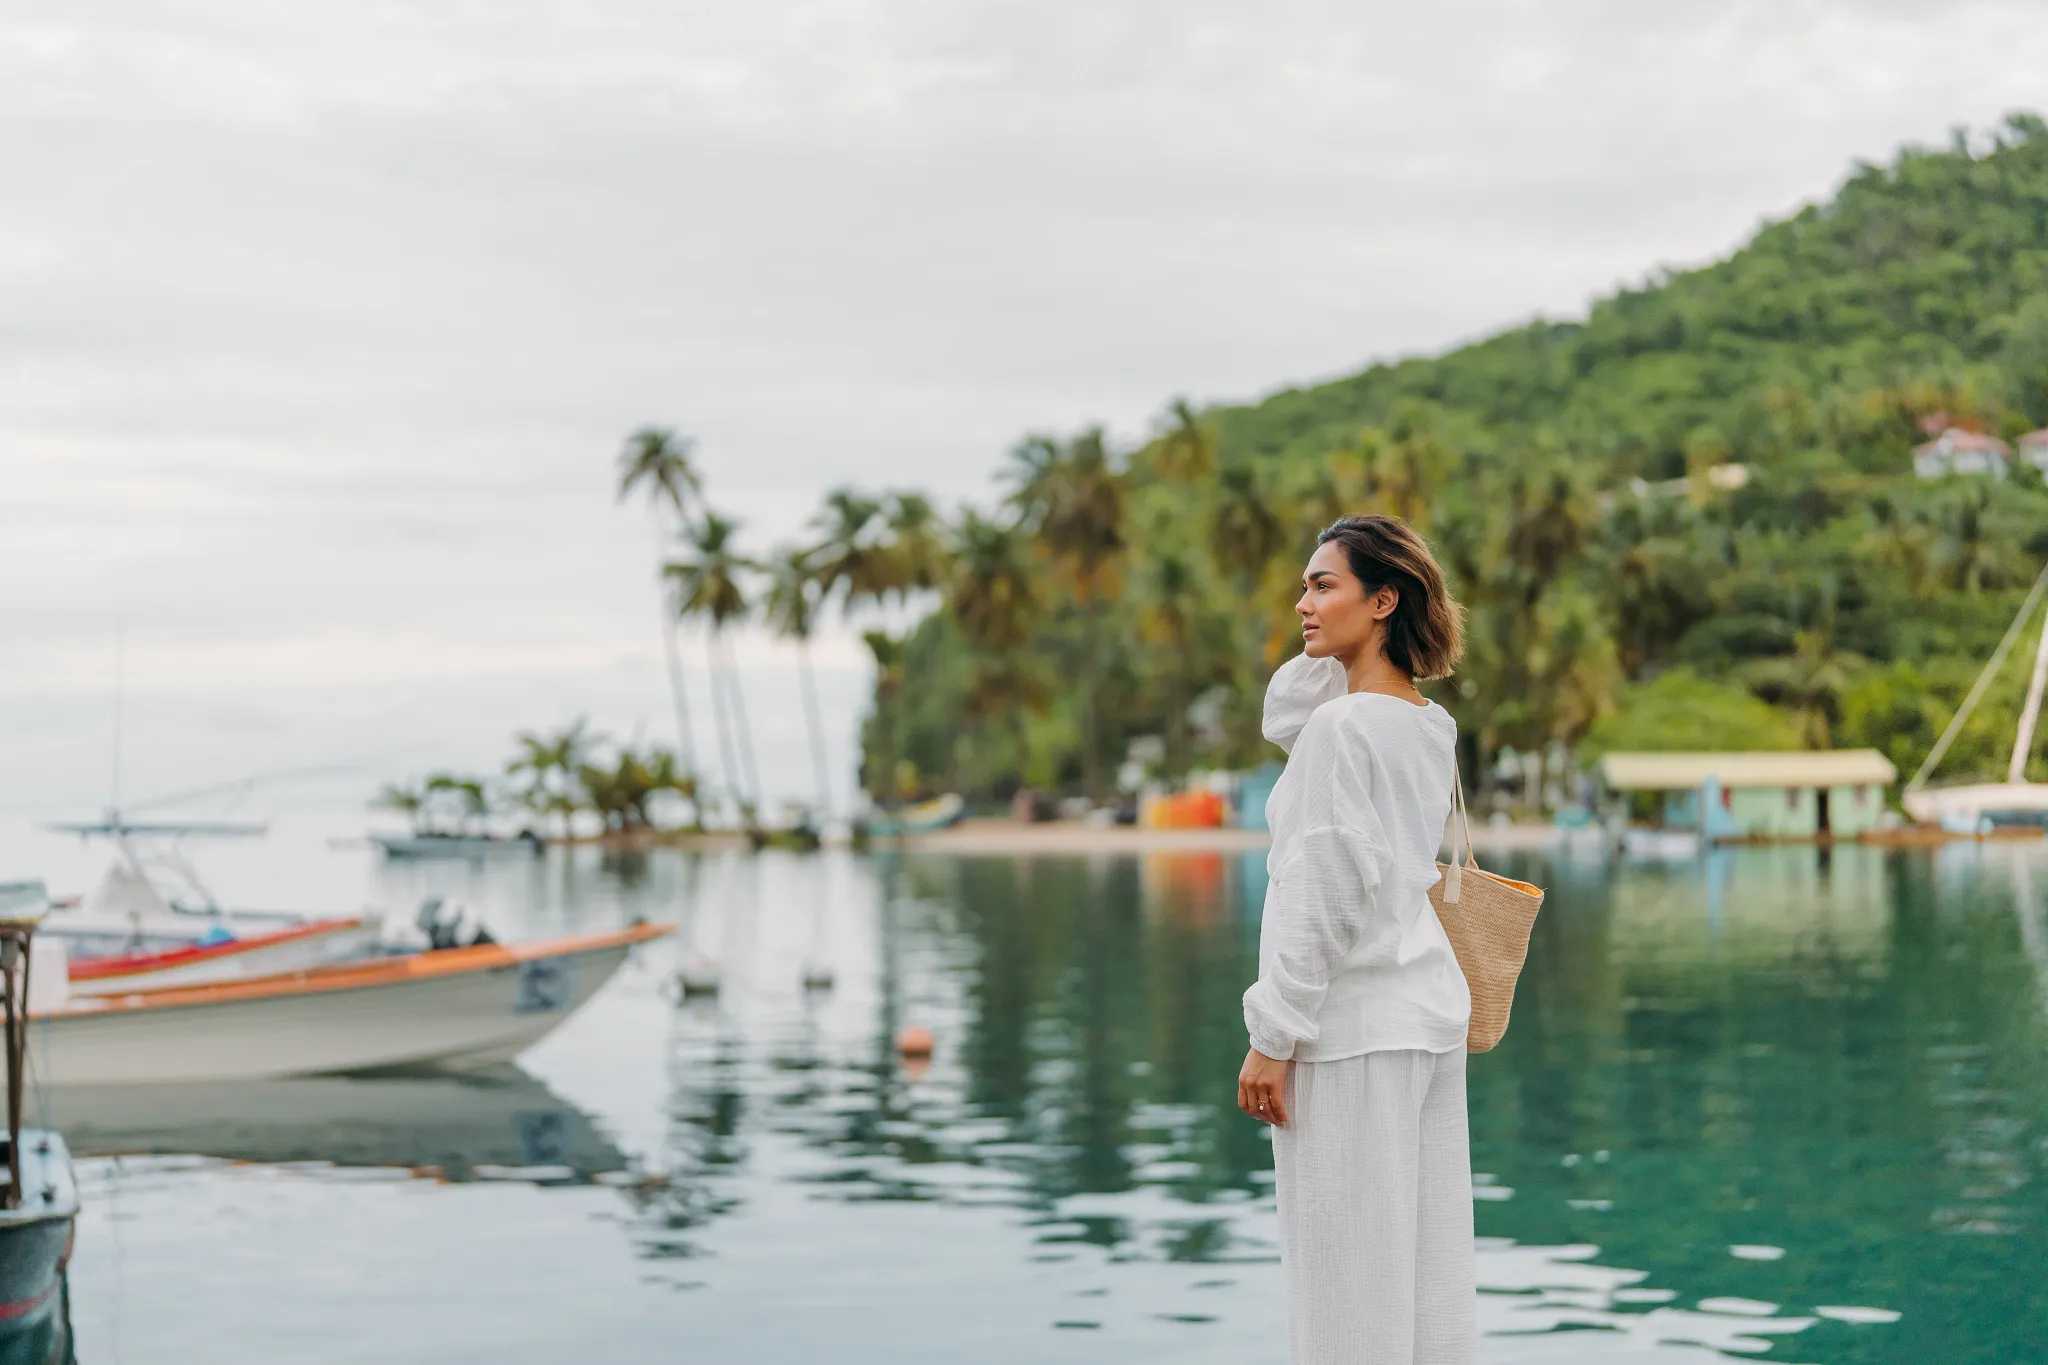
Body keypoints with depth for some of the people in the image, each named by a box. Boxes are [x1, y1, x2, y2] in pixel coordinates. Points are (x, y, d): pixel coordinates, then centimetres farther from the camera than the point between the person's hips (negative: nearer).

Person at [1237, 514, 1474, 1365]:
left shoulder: (1342, 726, -14)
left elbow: (1323, 896, -18)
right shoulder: (1431, 726, 10)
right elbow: (1282, 714, 22)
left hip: (1353, 1029, -9)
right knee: (1428, 1272, 10)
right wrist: (1334, 649, 7)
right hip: (1430, 1013, 9)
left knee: (1351, 1292, -5)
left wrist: (1273, 1039, -15)